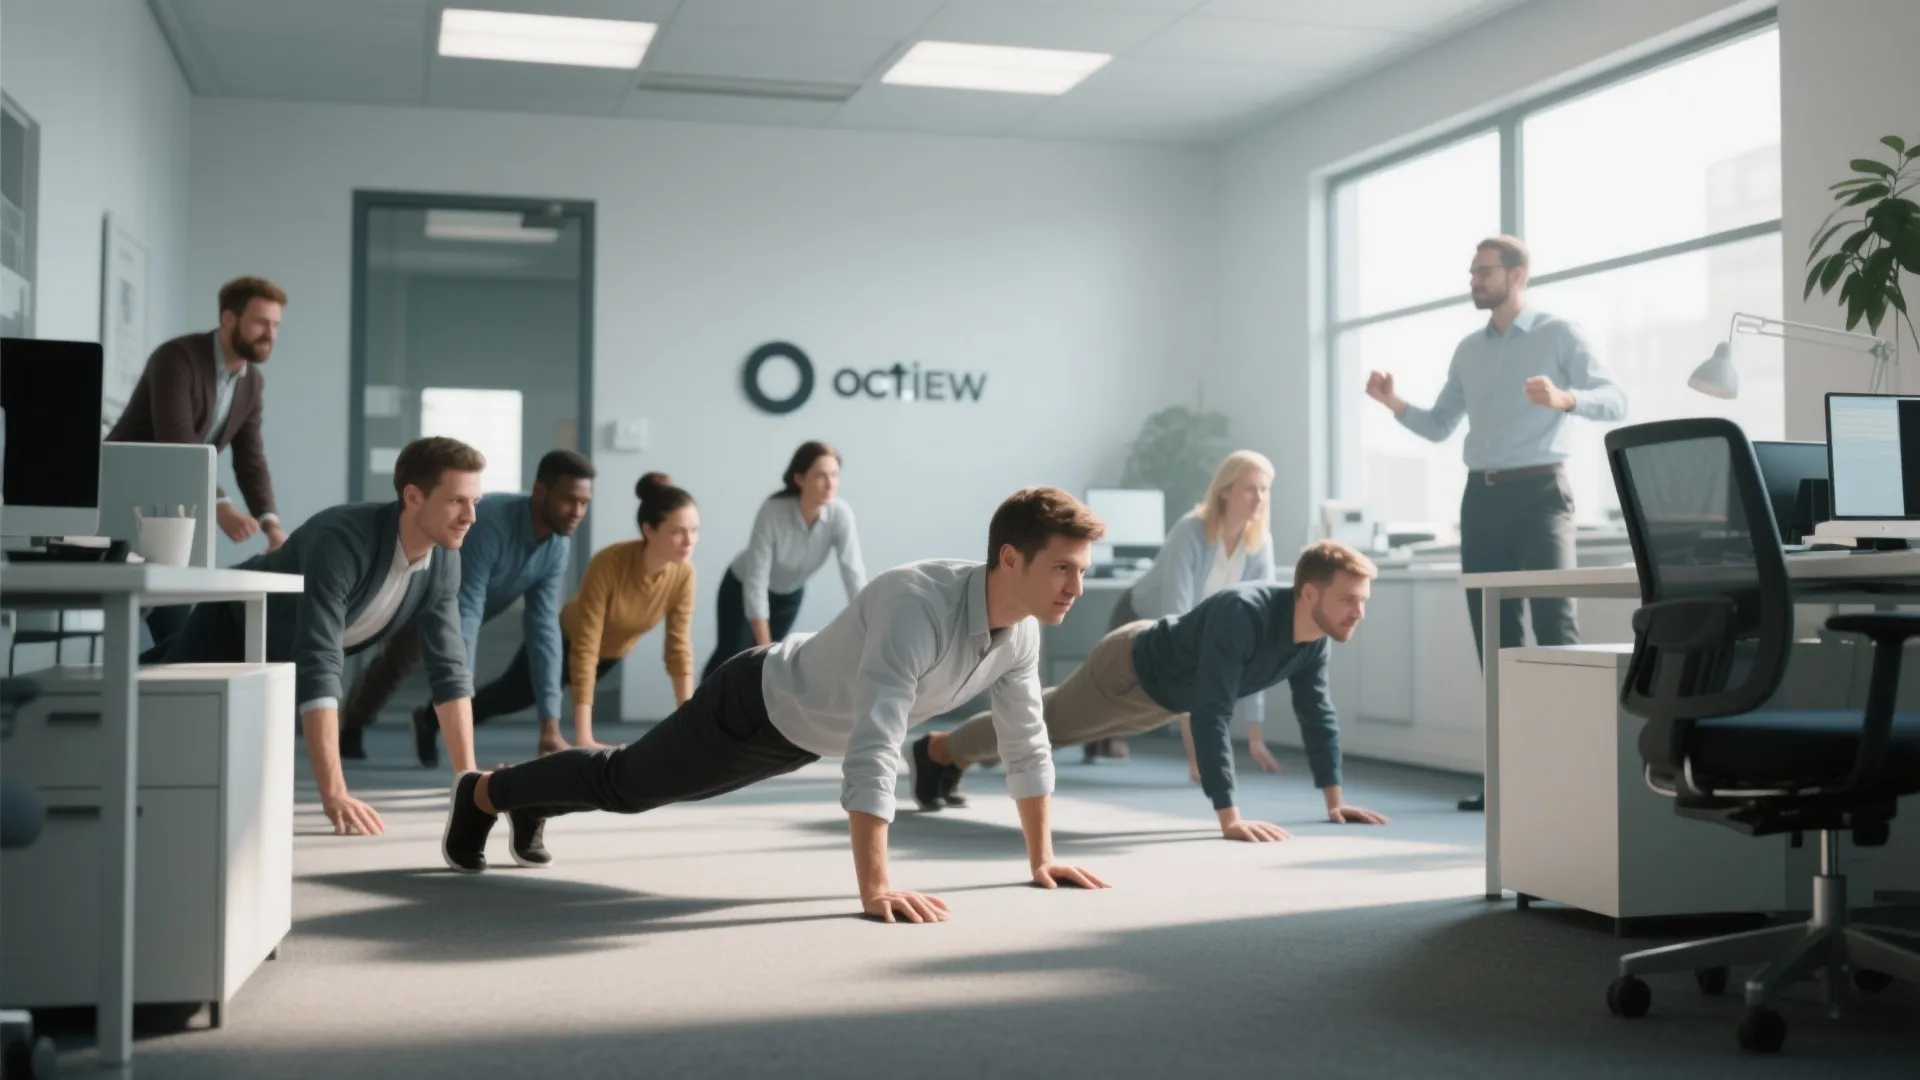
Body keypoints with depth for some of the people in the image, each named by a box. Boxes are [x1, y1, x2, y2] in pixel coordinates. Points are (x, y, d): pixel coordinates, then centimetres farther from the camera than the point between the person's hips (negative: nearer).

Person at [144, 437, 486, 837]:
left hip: (281, 659, 7)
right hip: (230, 632, -6)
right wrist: (334, 793, -51)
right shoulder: (341, 541, -41)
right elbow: (319, 667, -47)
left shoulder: (444, 559, -21)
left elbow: (449, 666, -15)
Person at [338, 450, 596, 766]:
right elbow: (464, 615, -48)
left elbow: (544, 629, -27)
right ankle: (348, 729, 33)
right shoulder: (489, 524, -45)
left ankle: (429, 722, 25)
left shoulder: (559, 548, -25)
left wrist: (550, 725, -33)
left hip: (460, 598, 5)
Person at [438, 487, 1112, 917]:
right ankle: (483, 794, 41)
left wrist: (1041, 857, -2)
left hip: (803, 727, 8)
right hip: (757, 705, -8)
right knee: (621, 784, 15)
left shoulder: (1022, 629, -16)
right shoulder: (918, 604, -43)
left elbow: (1025, 741, -3)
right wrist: (874, 885, -51)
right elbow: (872, 750, -49)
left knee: (639, 791, 29)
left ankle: (532, 803, 54)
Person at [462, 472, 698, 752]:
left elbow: (679, 646, -21)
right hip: (567, 639, -4)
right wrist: (583, 737, -44)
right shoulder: (608, 563, -41)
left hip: (612, 653, 4)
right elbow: (585, 650, -41)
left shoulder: (684, 573, -29)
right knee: (512, 694, 18)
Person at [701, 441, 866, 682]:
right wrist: (765, 647, -35)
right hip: (742, 588, -3)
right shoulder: (773, 511, -36)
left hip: (788, 595, 3)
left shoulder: (841, 515, -29)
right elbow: (755, 583, -33)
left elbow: (854, 576, -30)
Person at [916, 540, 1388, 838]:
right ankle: (935, 751, 41)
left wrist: (1334, 800, -6)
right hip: (1129, 668, -8)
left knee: (1051, 721, 28)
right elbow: (1212, 713, -49)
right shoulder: (1242, 613, -45)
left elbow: (1317, 712, -6)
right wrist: (1229, 818, -51)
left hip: (1166, 693, 8)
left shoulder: (1316, 634, -20)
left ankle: (955, 759, 53)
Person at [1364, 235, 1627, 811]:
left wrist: (1564, 399, -30)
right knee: (1494, 634, 6)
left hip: (1539, 492, -6)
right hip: (1482, 498, 6)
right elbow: (1438, 426, 17)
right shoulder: (1468, 350, 16)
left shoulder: (1559, 335, -1)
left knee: (1553, 620, -15)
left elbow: (1615, 400, -10)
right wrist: (1394, 404, 0)